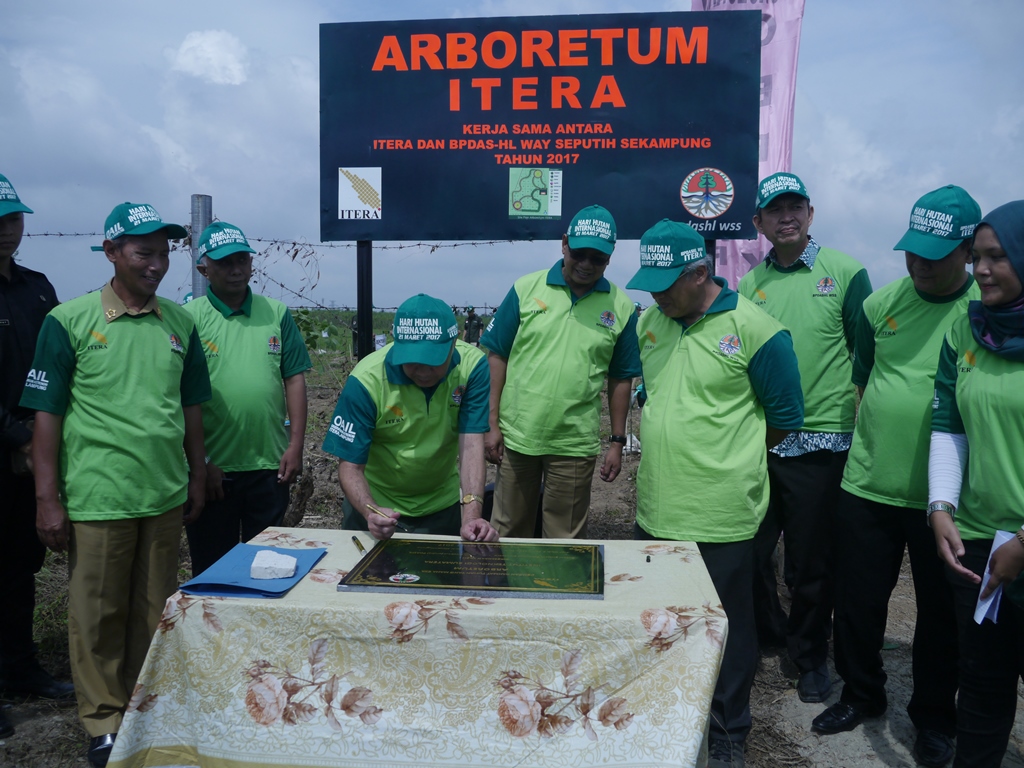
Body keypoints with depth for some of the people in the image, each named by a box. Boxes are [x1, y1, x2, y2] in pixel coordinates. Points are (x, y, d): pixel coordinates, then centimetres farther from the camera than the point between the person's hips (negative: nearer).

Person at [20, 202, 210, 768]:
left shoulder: (179, 323, 6)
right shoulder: (69, 321, -5)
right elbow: (47, 414, -4)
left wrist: (197, 479, 12)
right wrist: (48, 500, -7)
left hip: (166, 496, 4)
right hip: (97, 501, -3)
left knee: (155, 612, 13)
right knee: (98, 616, 7)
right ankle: (105, 721, 24)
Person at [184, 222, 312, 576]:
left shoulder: (276, 314, 6)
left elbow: (295, 378, 5)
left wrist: (296, 446, -1)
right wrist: (200, 463, -9)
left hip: (270, 465, 2)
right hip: (213, 468, -2)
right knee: (211, 567, 11)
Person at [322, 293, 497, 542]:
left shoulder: (472, 366, -21)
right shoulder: (366, 380, -25)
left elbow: (471, 445, -24)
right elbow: (350, 466, -21)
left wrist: (472, 515, -37)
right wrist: (370, 512, -39)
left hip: (443, 505, 2)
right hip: (377, 507, -1)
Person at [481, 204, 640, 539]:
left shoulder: (621, 307, 0)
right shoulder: (526, 289, -2)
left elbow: (620, 379, 6)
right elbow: (497, 356, 0)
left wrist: (617, 442, 4)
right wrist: (493, 424, -3)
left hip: (575, 445, 0)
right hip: (516, 436, 0)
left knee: (566, 540, 13)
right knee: (507, 531, 15)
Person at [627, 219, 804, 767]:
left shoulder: (755, 330, -13)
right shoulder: (649, 322, 5)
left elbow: (785, 417, -4)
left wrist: (725, 454, 5)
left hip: (721, 517, -6)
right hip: (655, 510, 6)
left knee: (727, 627, 10)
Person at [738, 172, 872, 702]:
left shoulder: (845, 272, -3)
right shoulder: (750, 284, 7)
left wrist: (864, 427, -5)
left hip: (819, 443, -4)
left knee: (811, 562, 8)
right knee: (751, 550, 13)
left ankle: (810, 654, 29)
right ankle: (765, 631, 38)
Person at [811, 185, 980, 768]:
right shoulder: (882, 304, 1)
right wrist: (875, 440, 8)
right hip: (869, 484, 3)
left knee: (941, 612, 14)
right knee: (859, 601, 13)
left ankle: (934, 716, 36)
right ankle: (862, 694, 37)